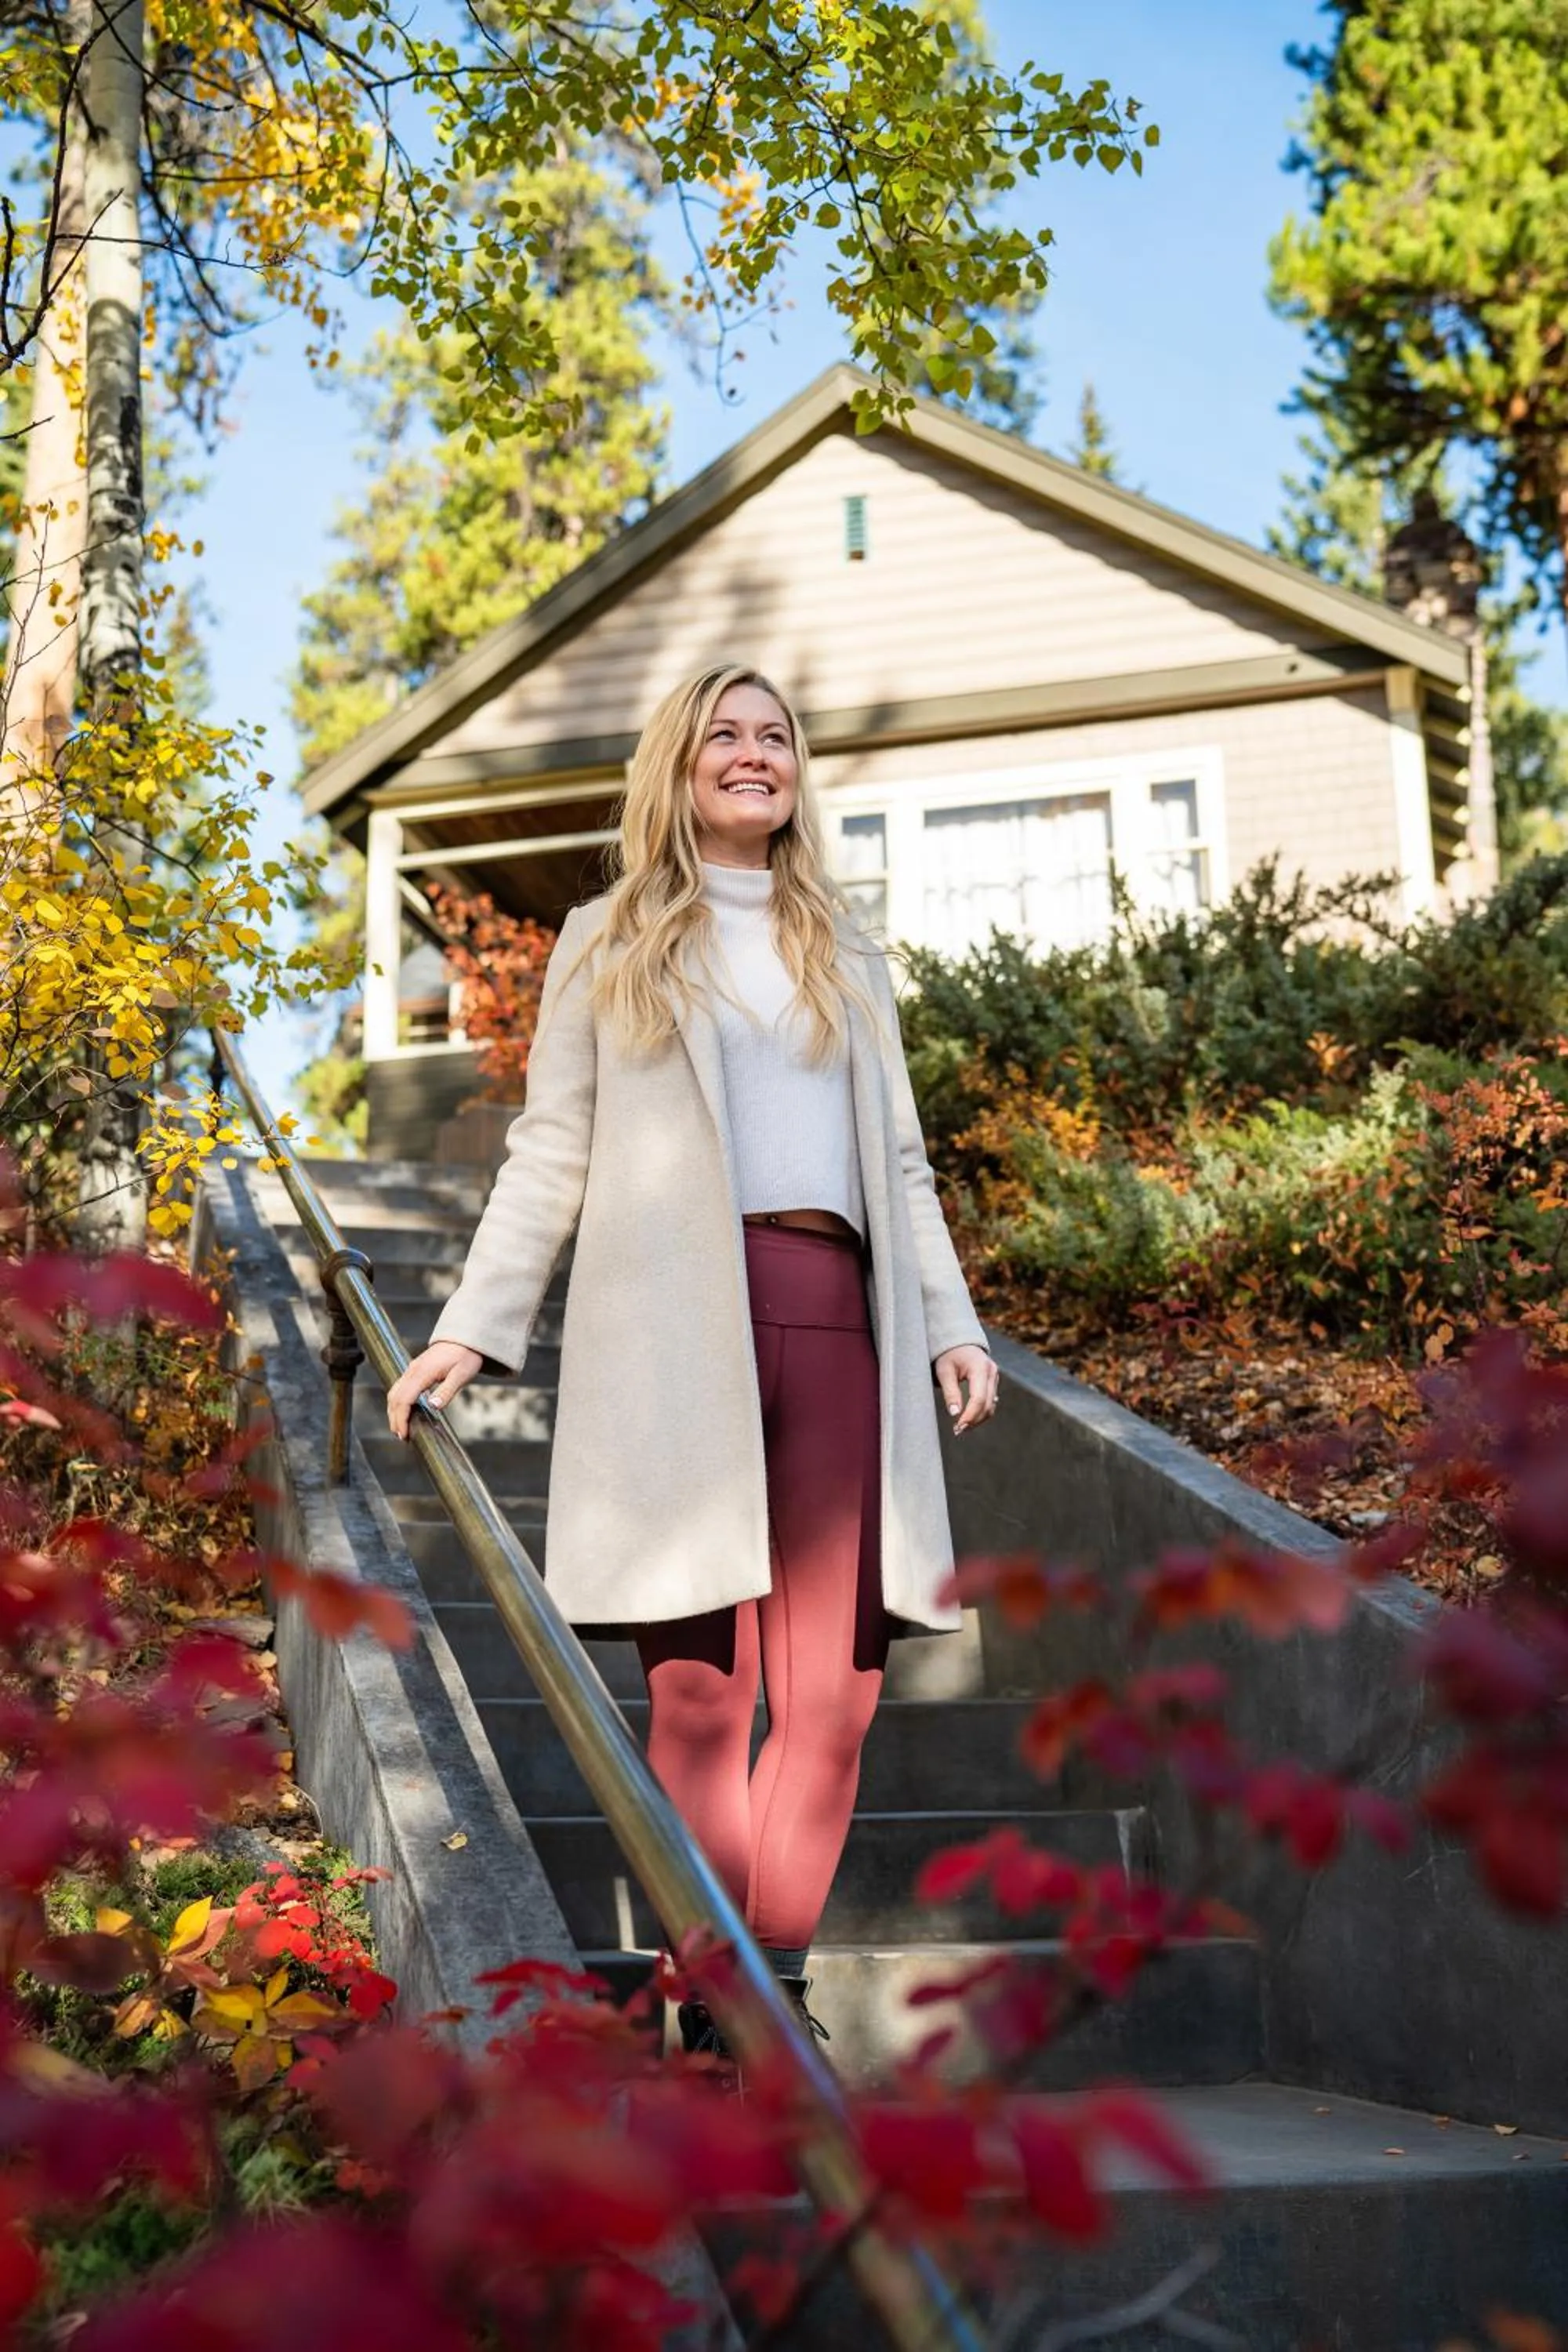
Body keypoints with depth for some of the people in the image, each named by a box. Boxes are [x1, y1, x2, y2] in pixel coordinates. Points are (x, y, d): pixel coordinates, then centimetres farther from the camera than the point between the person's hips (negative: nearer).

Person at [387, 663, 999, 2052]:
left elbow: (902, 1164, 22)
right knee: (700, 1688, -5)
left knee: (833, 1695, -4)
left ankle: (777, 1986, 6)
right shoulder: (608, 944, 17)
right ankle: (714, 2004, 2)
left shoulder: (846, 955, 26)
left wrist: (953, 1324, 11)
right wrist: (472, 1327, 0)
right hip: (673, 1330, -3)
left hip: (833, 1317, 3)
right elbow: (550, 1156, 10)